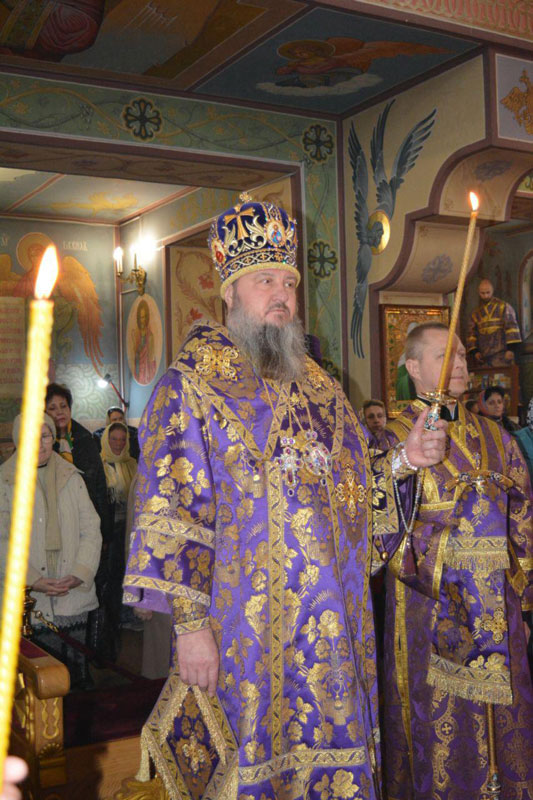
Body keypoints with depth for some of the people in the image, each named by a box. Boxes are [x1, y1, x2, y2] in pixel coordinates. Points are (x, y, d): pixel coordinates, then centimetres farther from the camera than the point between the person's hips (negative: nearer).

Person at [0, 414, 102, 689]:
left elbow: (91, 530, 6)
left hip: (74, 595, 2)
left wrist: (80, 574, -9)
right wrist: (33, 581, -14)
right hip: (29, 600, -2)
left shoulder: (72, 478, 10)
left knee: (76, 668, 5)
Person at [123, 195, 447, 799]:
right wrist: (190, 622, -17)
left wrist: (403, 459, -1)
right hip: (244, 626, -5)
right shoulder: (188, 386, -5)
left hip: (331, 625, 5)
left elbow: (351, 484, 18)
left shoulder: (317, 386, 14)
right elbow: (168, 512, -11)